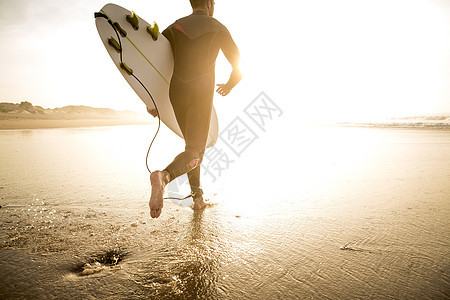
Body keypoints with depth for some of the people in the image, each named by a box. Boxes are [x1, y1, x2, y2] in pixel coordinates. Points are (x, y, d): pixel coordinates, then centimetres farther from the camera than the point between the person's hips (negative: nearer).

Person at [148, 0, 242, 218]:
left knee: (192, 145, 18)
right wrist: (229, 86, 33)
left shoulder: (174, 28, 18)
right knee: (195, 152, -7)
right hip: (201, 93, -4)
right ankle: (164, 176, -38)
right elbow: (238, 67, 11)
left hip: (176, 93, 5)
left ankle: (197, 198, 18)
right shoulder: (219, 29, 9)